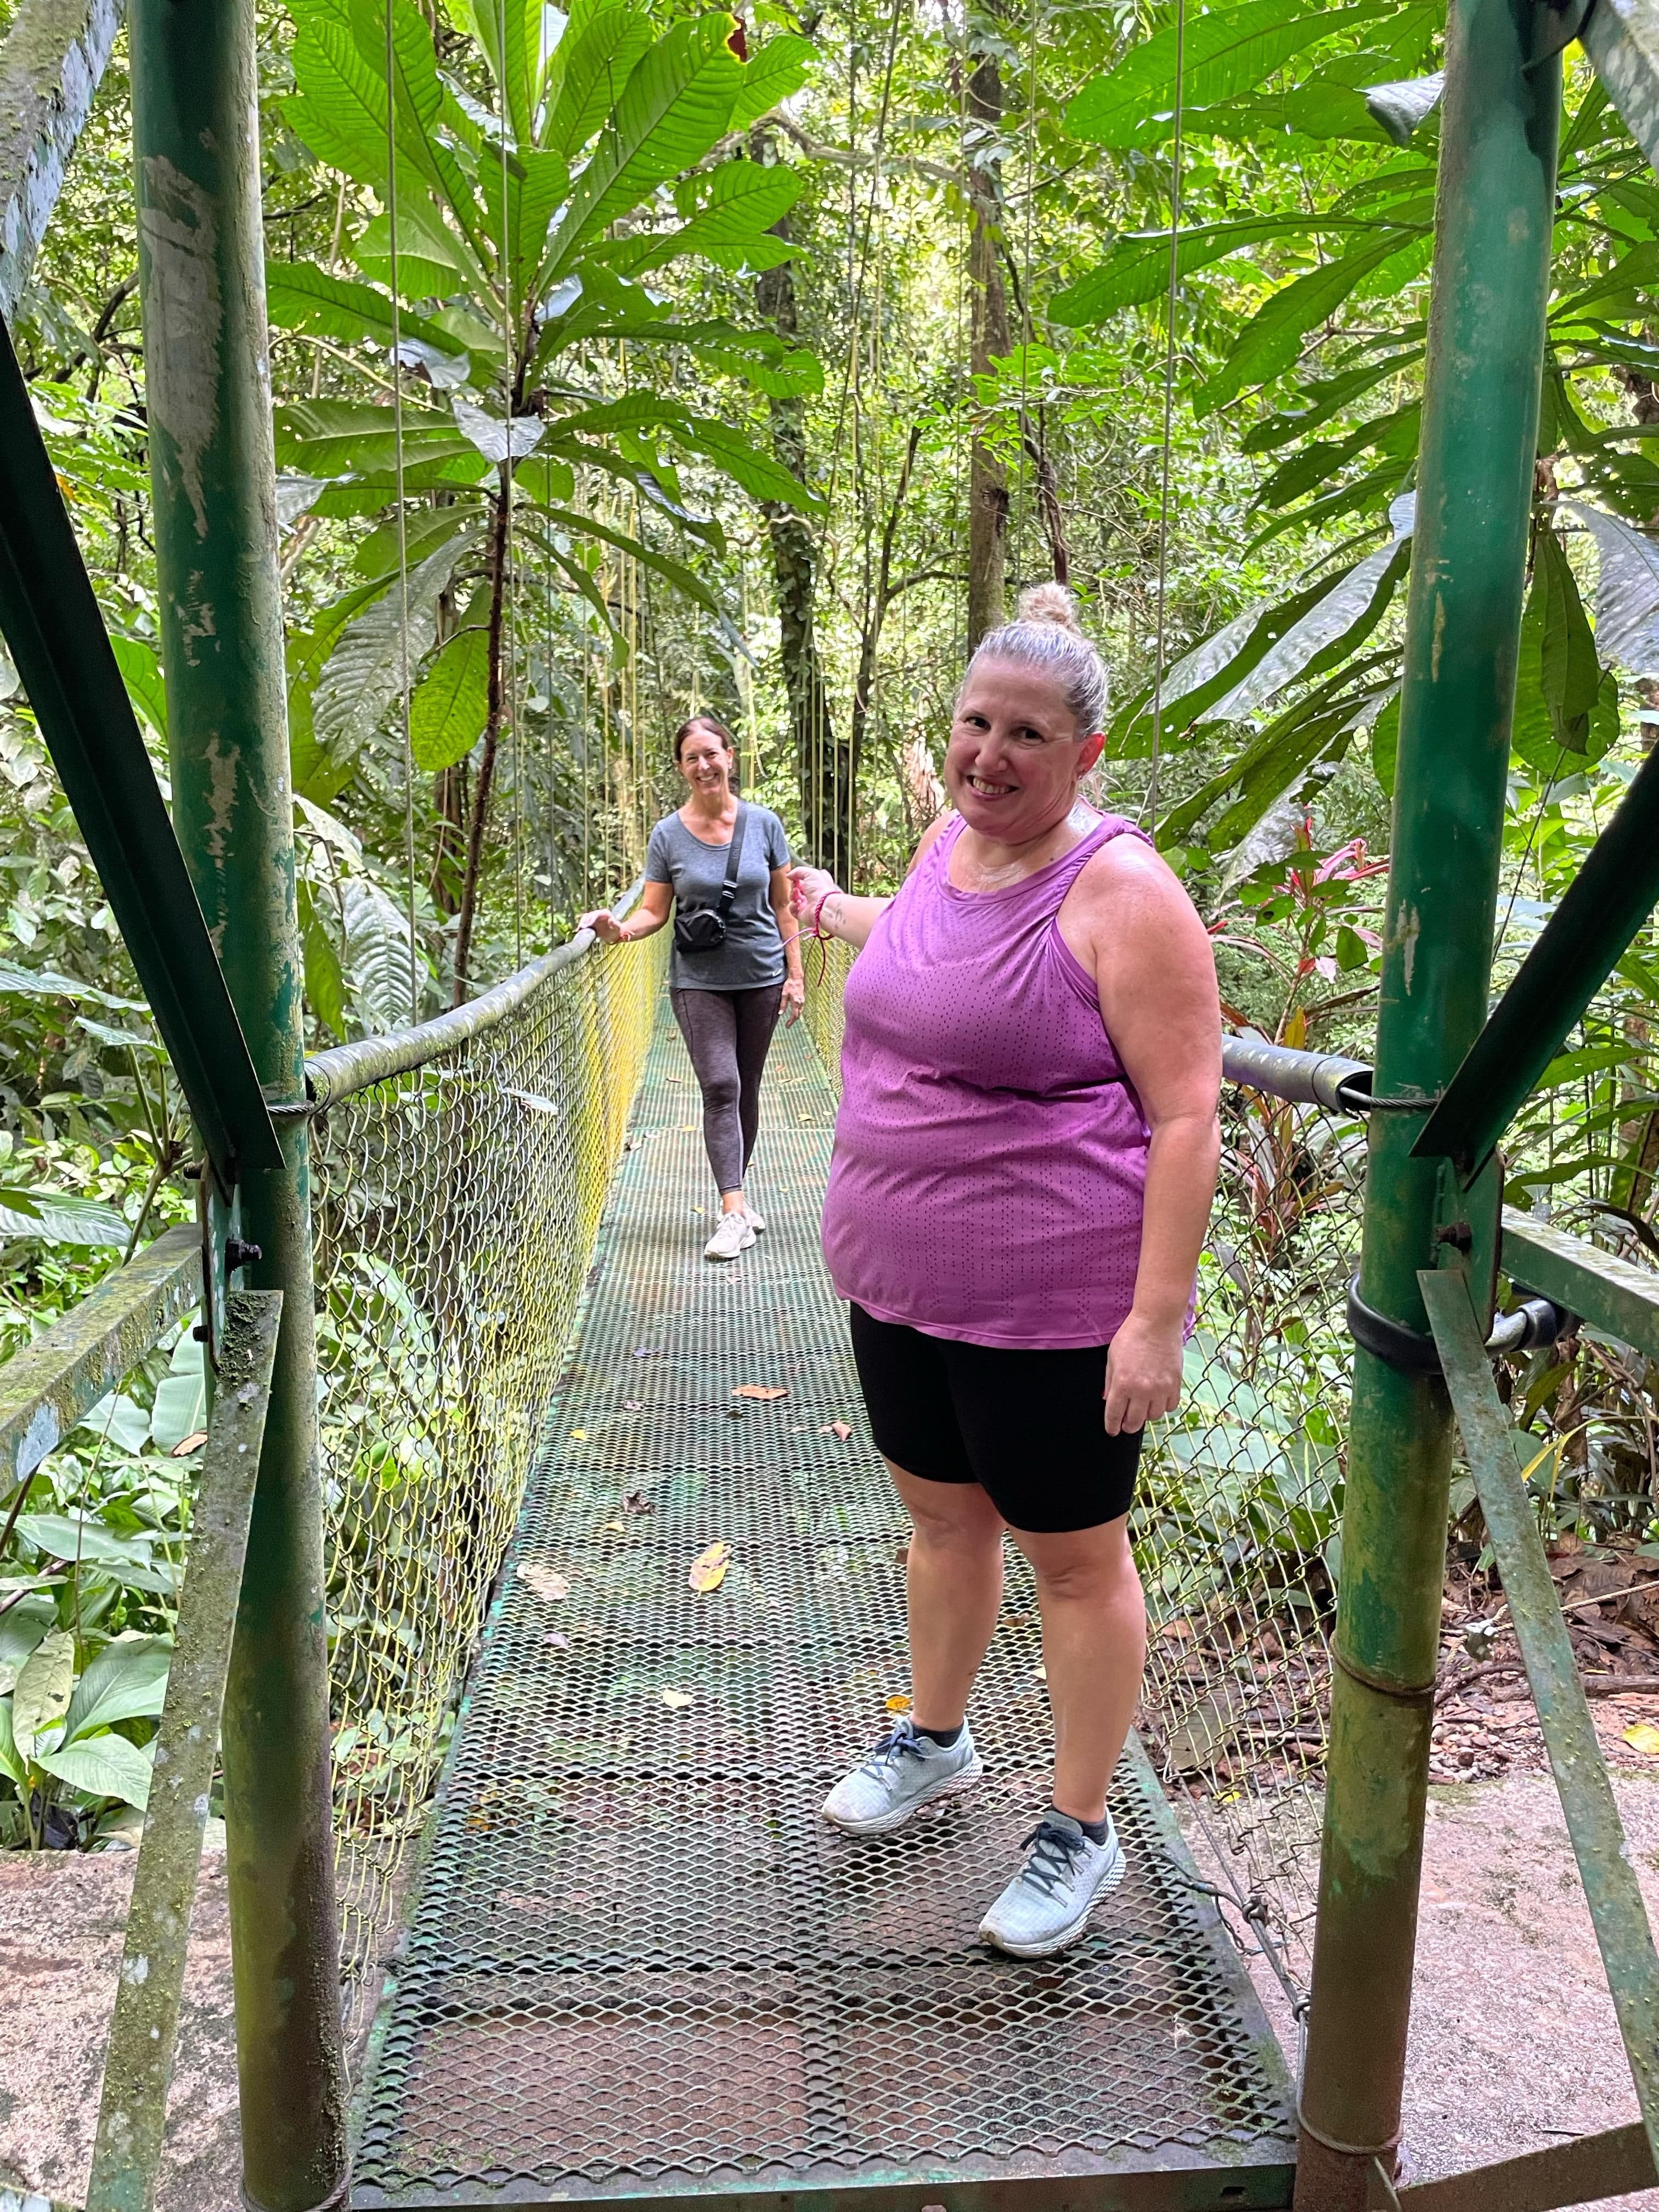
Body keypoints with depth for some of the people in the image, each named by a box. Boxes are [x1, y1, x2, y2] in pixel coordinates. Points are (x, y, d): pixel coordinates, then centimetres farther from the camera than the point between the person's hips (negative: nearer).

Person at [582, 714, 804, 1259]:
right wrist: (620, 929, -19)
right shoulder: (668, 835, 0)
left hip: (761, 975, 2)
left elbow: (783, 908, 6)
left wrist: (795, 974, 1)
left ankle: (736, 1192, 25)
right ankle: (733, 1212, -15)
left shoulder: (764, 824, 2)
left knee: (746, 1090, 10)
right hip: (699, 980, -2)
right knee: (721, 1087, -13)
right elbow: (654, 912, 2)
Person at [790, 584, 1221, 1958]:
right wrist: (844, 914, 44)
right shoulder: (949, 840, 6)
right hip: (898, 1277, 8)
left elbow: (1186, 1117, -19)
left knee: (1074, 1554, 10)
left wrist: (1156, 1318, -23)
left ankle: (1082, 1832, 30)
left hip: (1051, 1299, -7)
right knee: (942, 1509, 23)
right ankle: (936, 1741, 47)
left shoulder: (1119, 894, -18)